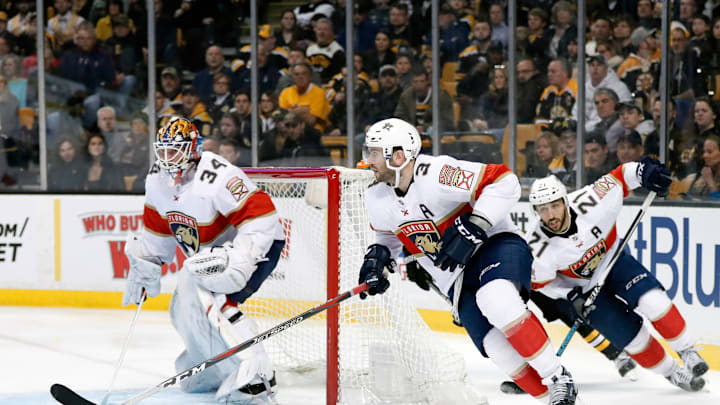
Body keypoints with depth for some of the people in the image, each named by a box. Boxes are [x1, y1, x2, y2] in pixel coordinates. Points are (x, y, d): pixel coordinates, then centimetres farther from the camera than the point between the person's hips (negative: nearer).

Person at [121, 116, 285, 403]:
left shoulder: (217, 177, -29)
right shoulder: (158, 180, -1)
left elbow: (261, 218, -34)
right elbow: (158, 229, 16)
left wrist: (235, 256, -40)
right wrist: (143, 266, 15)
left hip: (258, 245, -10)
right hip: (208, 255, 10)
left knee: (206, 298, -29)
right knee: (182, 312, 9)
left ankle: (254, 371, -35)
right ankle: (214, 372, 28)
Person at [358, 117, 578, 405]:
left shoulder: (436, 174, -24)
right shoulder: (378, 199, 0)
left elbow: (504, 182, -25)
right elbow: (388, 233, 24)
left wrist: (472, 229, -30)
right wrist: (377, 257, 3)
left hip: (495, 244, -6)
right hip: (455, 281, 6)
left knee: (496, 301, -37)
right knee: (496, 346, -16)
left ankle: (558, 379, -24)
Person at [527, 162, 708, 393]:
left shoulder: (589, 203, -31)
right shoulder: (537, 248, -28)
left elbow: (619, 177, -18)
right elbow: (540, 282, -9)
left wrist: (643, 171, -34)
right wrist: (570, 298, -19)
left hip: (612, 261, 1)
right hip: (583, 289, -1)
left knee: (651, 301, -23)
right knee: (630, 334, -9)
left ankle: (687, 352, -4)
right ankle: (672, 373, 13)